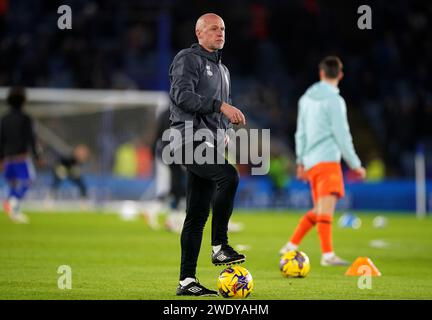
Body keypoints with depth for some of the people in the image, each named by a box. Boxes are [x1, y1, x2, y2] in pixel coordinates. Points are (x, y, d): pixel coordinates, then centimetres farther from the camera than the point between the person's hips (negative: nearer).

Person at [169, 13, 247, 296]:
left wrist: (225, 132, 12)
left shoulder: (222, 69, 25)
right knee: (229, 177, -30)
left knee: (198, 214, 4)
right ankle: (220, 247, -23)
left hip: (210, 143, 8)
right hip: (191, 139, -8)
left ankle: (187, 280, 4)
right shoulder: (188, 59, -2)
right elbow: (182, 95, -17)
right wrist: (221, 106, -23)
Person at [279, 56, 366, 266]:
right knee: (326, 207, -15)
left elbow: (301, 133, 20)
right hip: (327, 160, -8)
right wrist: (355, 165, -4)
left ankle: (291, 246, 16)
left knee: (319, 209, 16)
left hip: (310, 162, 8)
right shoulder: (334, 100, -8)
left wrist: (300, 161, 27)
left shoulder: (306, 98, 15)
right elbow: (341, 135, -10)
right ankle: (328, 255, -22)